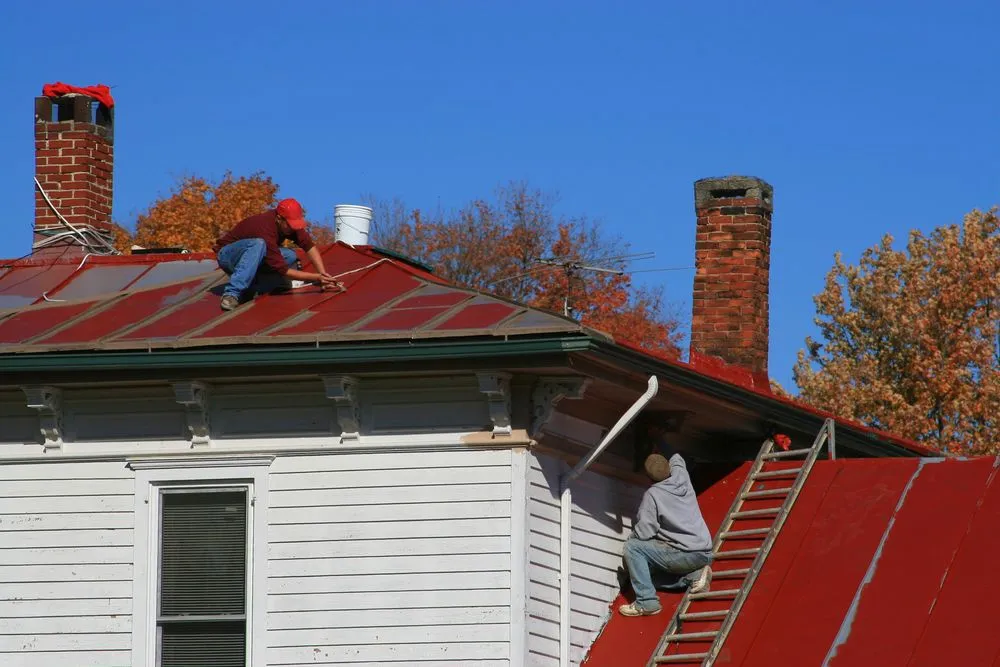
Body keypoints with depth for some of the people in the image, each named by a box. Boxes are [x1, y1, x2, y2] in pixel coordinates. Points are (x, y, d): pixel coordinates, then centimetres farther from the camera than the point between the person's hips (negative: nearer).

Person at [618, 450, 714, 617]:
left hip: (685, 555, -8)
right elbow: (676, 459, 34)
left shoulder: (652, 494, -11)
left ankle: (646, 602, -13)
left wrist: (630, 539, 7)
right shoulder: (681, 476, 8)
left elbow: (643, 532, -14)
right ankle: (694, 576, 3)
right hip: (705, 554, 8)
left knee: (632, 548, -6)